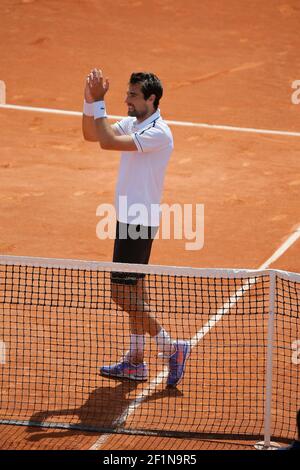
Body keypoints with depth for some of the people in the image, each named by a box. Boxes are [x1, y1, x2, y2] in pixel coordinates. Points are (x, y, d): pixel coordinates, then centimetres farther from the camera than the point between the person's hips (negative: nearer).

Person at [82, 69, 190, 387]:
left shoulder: (158, 134, -21)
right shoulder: (131, 123, 7)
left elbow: (108, 142, -29)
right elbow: (91, 135, 11)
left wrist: (99, 103, -24)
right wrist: (89, 102, -4)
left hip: (138, 222, -10)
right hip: (129, 218, 10)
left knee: (122, 293, -8)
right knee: (135, 293, 14)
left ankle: (172, 349, -1)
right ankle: (135, 362, 21)